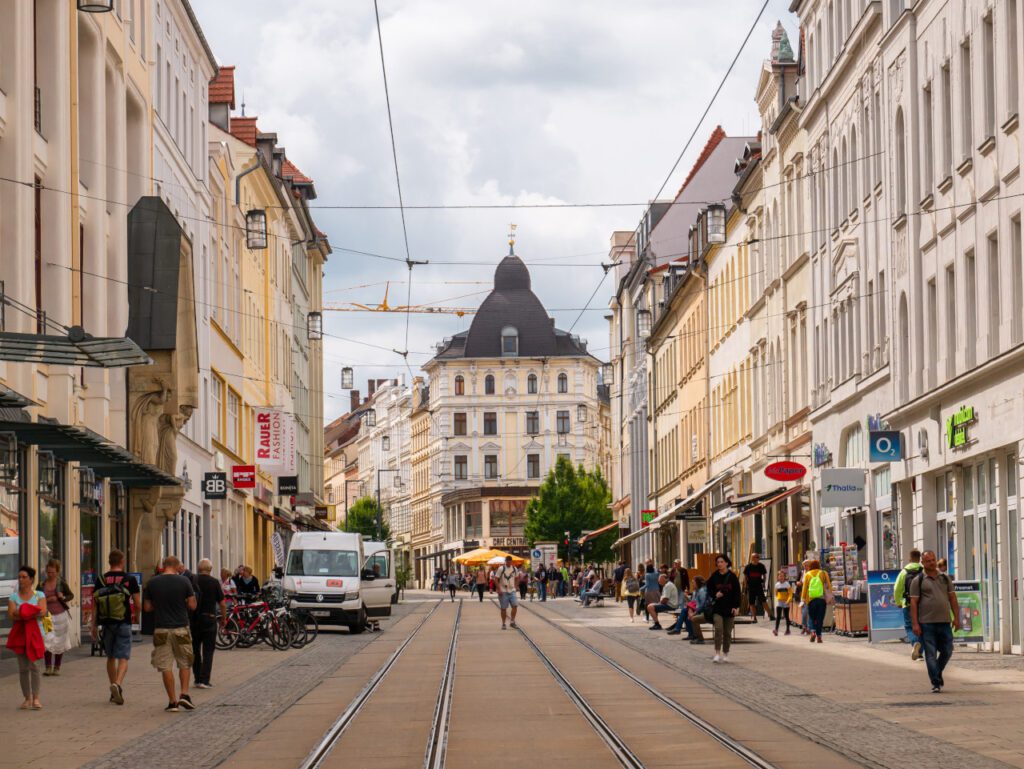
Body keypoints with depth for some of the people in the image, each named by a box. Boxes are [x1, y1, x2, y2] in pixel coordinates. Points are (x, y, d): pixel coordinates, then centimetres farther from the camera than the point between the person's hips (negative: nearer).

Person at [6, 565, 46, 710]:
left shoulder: (39, 595, 5)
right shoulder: (13, 596, 7)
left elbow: (42, 612, -10)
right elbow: (11, 615, -7)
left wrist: (21, 613, -17)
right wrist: (33, 613, -20)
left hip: (35, 633, -2)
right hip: (19, 633, 2)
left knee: (34, 665, -9)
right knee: (23, 667, 2)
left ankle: (36, 698, -8)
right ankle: (27, 698, 7)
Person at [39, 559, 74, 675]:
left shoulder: (61, 583, -2)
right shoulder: (42, 585, 2)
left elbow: (71, 595, 8)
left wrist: (62, 598, -12)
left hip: (60, 616, -1)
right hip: (47, 616, 1)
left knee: (59, 643, 5)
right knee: (47, 642, -10)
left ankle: (57, 668, 14)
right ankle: (48, 667, -3)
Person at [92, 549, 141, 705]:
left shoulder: (100, 580, 2)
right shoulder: (130, 580, -4)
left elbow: (95, 605, 3)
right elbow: (137, 605, -2)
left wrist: (94, 625, 10)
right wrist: (136, 610, 21)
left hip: (106, 623, 3)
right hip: (123, 623, -3)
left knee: (111, 657, 15)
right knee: (123, 657, -2)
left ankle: (115, 692, 21)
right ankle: (117, 684, -27)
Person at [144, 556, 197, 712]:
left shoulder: (152, 582, -1)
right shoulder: (183, 581, -5)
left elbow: (147, 607, 3)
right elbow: (192, 606, -3)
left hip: (161, 629, 1)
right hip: (181, 628, -1)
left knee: (165, 667, 4)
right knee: (185, 663, 15)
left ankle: (172, 701, 4)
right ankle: (184, 694, 3)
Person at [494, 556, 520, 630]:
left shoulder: (514, 569, 6)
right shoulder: (501, 569, -8)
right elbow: (496, 579, -9)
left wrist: (515, 587, 11)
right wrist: (499, 589, -16)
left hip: (512, 591, 4)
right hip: (503, 592, -3)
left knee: (515, 605, -10)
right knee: (503, 608, 1)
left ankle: (513, 622, 2)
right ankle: (503, 624, 12)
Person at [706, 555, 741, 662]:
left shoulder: (732, 577, -1)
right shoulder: (714, 576, 1)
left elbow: (737, 592, 1)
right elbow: (709, 589, 8)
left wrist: (736, 606, -7)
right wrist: (715, 595, -12)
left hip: (729, 608, 1)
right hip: (717, 607, -1)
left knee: (727, 632, 6)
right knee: (718, 629, -15)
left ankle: (725, 654, 17)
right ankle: (717, 653, -15)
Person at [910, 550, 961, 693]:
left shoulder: (945, 578, 13)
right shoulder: (918, 581, 1)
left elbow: (952, 598, 13)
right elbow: (913, 602, -3)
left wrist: (956, 618, 4)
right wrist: (915, 624, -10)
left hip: (944, 622, 4)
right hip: (926, 623, -4)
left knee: (947, 651, 7)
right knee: (931, 654, -4)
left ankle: (937, 674, 30)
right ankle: (936, 683, -2)